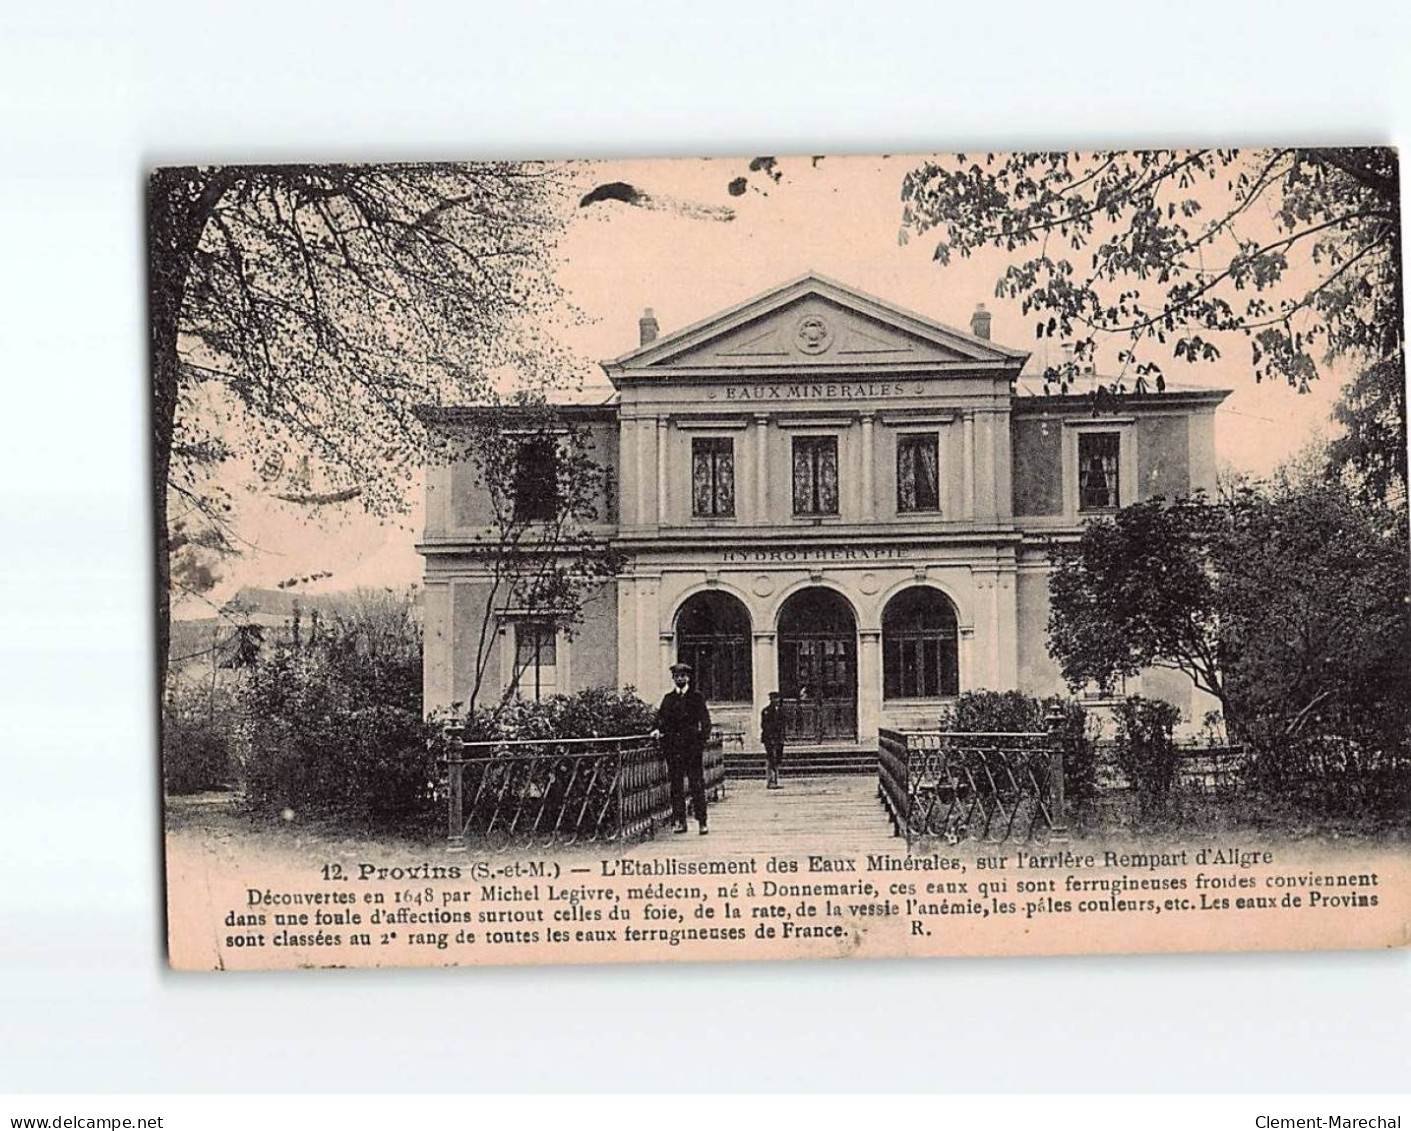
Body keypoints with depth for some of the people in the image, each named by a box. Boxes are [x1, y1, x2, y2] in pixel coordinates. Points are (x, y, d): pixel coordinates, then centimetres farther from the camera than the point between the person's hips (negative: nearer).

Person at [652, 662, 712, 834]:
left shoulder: (697, 697, 6)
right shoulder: (668, 698, 15)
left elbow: (705, 720, 1)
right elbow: (662, 718, 11)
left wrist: (703, 738, -10)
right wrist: (659, 729, -9)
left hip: (692, 745, -3)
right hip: (672, 746, 3)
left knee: (697, 785, -5)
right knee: (675, 785, 3)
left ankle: (702, 822, -3)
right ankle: (680, 821, 8)